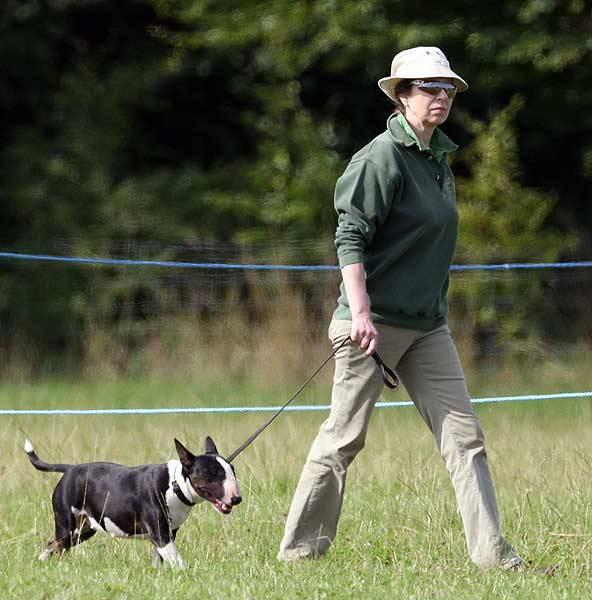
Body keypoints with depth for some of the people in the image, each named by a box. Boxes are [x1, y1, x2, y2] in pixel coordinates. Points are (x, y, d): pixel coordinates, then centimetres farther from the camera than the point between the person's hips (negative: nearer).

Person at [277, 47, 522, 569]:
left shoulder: (439, 158, 14)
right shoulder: (383, 157, -12)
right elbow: (349, 237, -17)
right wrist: (360, 314, -25)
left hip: (427, 327, 8)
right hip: (374, 324, -8)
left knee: (464, 435, 0)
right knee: (344, 437, 0)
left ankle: (492, 555, -2)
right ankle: (299, 550, 11)